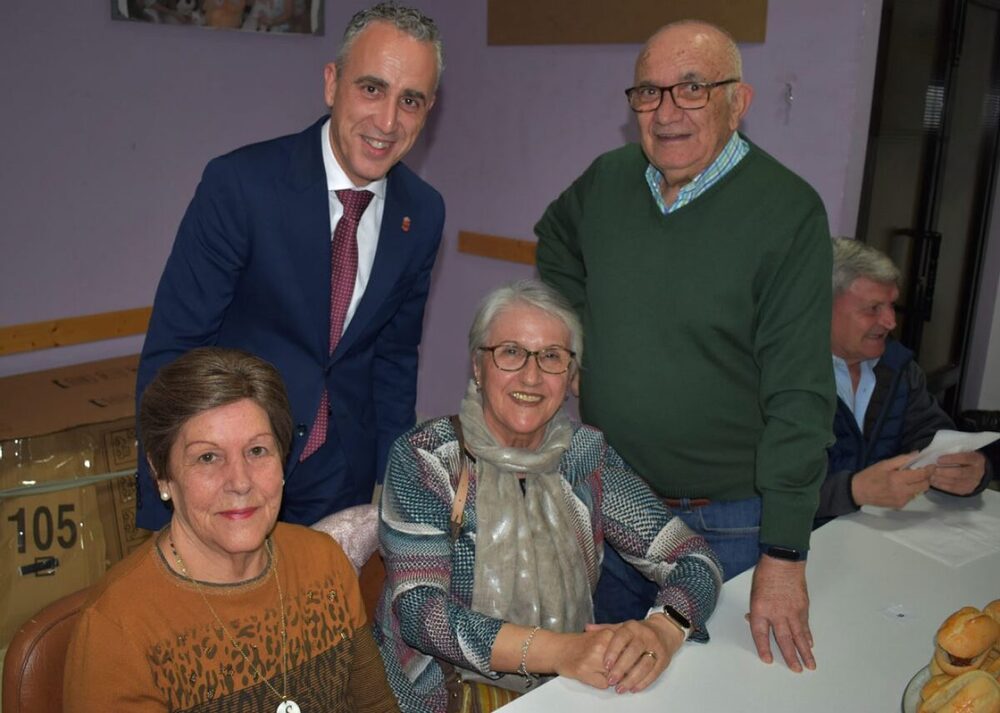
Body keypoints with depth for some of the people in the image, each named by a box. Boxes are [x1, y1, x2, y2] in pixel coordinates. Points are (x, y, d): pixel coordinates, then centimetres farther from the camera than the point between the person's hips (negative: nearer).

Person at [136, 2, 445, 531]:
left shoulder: (423, 213, -4)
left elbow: (394, 356, 6)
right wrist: (164, 514, -15)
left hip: (343, 482, 4)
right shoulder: (240, 184, -19)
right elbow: (172, 348, -15)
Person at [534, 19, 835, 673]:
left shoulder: (790, 211, -16)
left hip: (727, 521, -4)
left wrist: (785, 555, -17)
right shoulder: (605, 183, -2)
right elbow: (555, 246, 22)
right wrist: (576, 333, 5)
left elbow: (799, 397, -16)